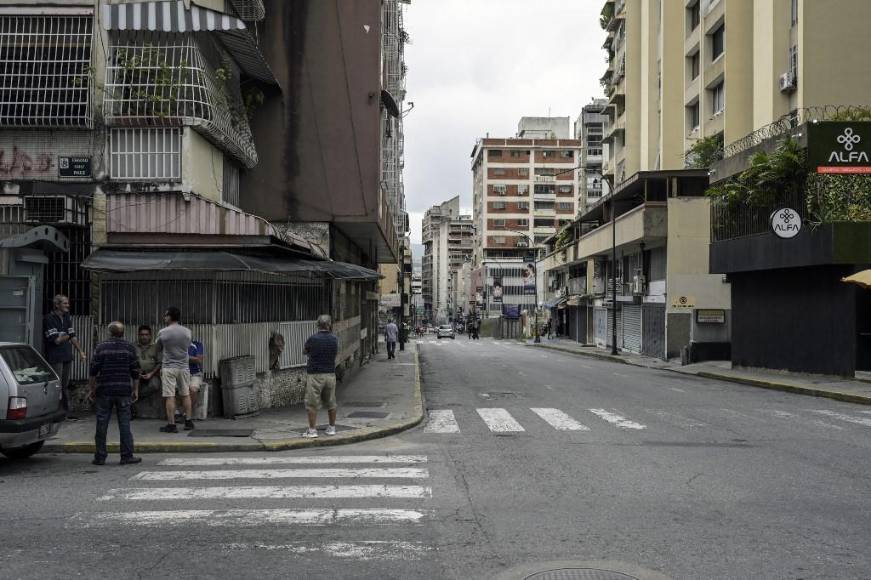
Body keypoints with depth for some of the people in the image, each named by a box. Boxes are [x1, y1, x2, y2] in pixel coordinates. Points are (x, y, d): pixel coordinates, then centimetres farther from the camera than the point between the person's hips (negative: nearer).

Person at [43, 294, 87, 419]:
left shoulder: (68, 317, 11)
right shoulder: (49, 319, -12)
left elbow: (73, 336, 14)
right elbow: (56, 340, -16)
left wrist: (81, 351, 11)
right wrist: (67, 336, 0)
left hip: (67, 357, 7)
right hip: (55, 358, -7)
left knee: (65, 385, 13)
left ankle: (67, 412, 19)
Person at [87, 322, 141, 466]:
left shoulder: (101, 347, 0)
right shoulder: (130, 348, 2)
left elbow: (93, 370, 0)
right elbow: (135, 372, 2)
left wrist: (91, 389, 9)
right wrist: (135, 390, 10)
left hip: (104, 391, 0)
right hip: (124, 391, 0)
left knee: (102, 424, 6)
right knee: (124, 424, 3)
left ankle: (100, 457, 10)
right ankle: (127, 456, 3)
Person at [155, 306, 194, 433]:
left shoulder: (163, 332, -9)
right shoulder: (187, 332, 0)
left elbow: (159, 348, 7)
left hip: (168, 367, -4)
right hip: (184, 367, 4)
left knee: (170, 396, -1)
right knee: (185, 395, 13)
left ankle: (171, 424, -1)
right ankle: (188, 421, 17)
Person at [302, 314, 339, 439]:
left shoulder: (313, 338, -12)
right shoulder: (334, 339, 0)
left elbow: (304, 351, 6)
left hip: (314, 374, -4)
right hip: (330, 374, 4)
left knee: (312, 404, 1)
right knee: (330, 403, 14)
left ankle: (312, 430, 0)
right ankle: (332, 428, 21)